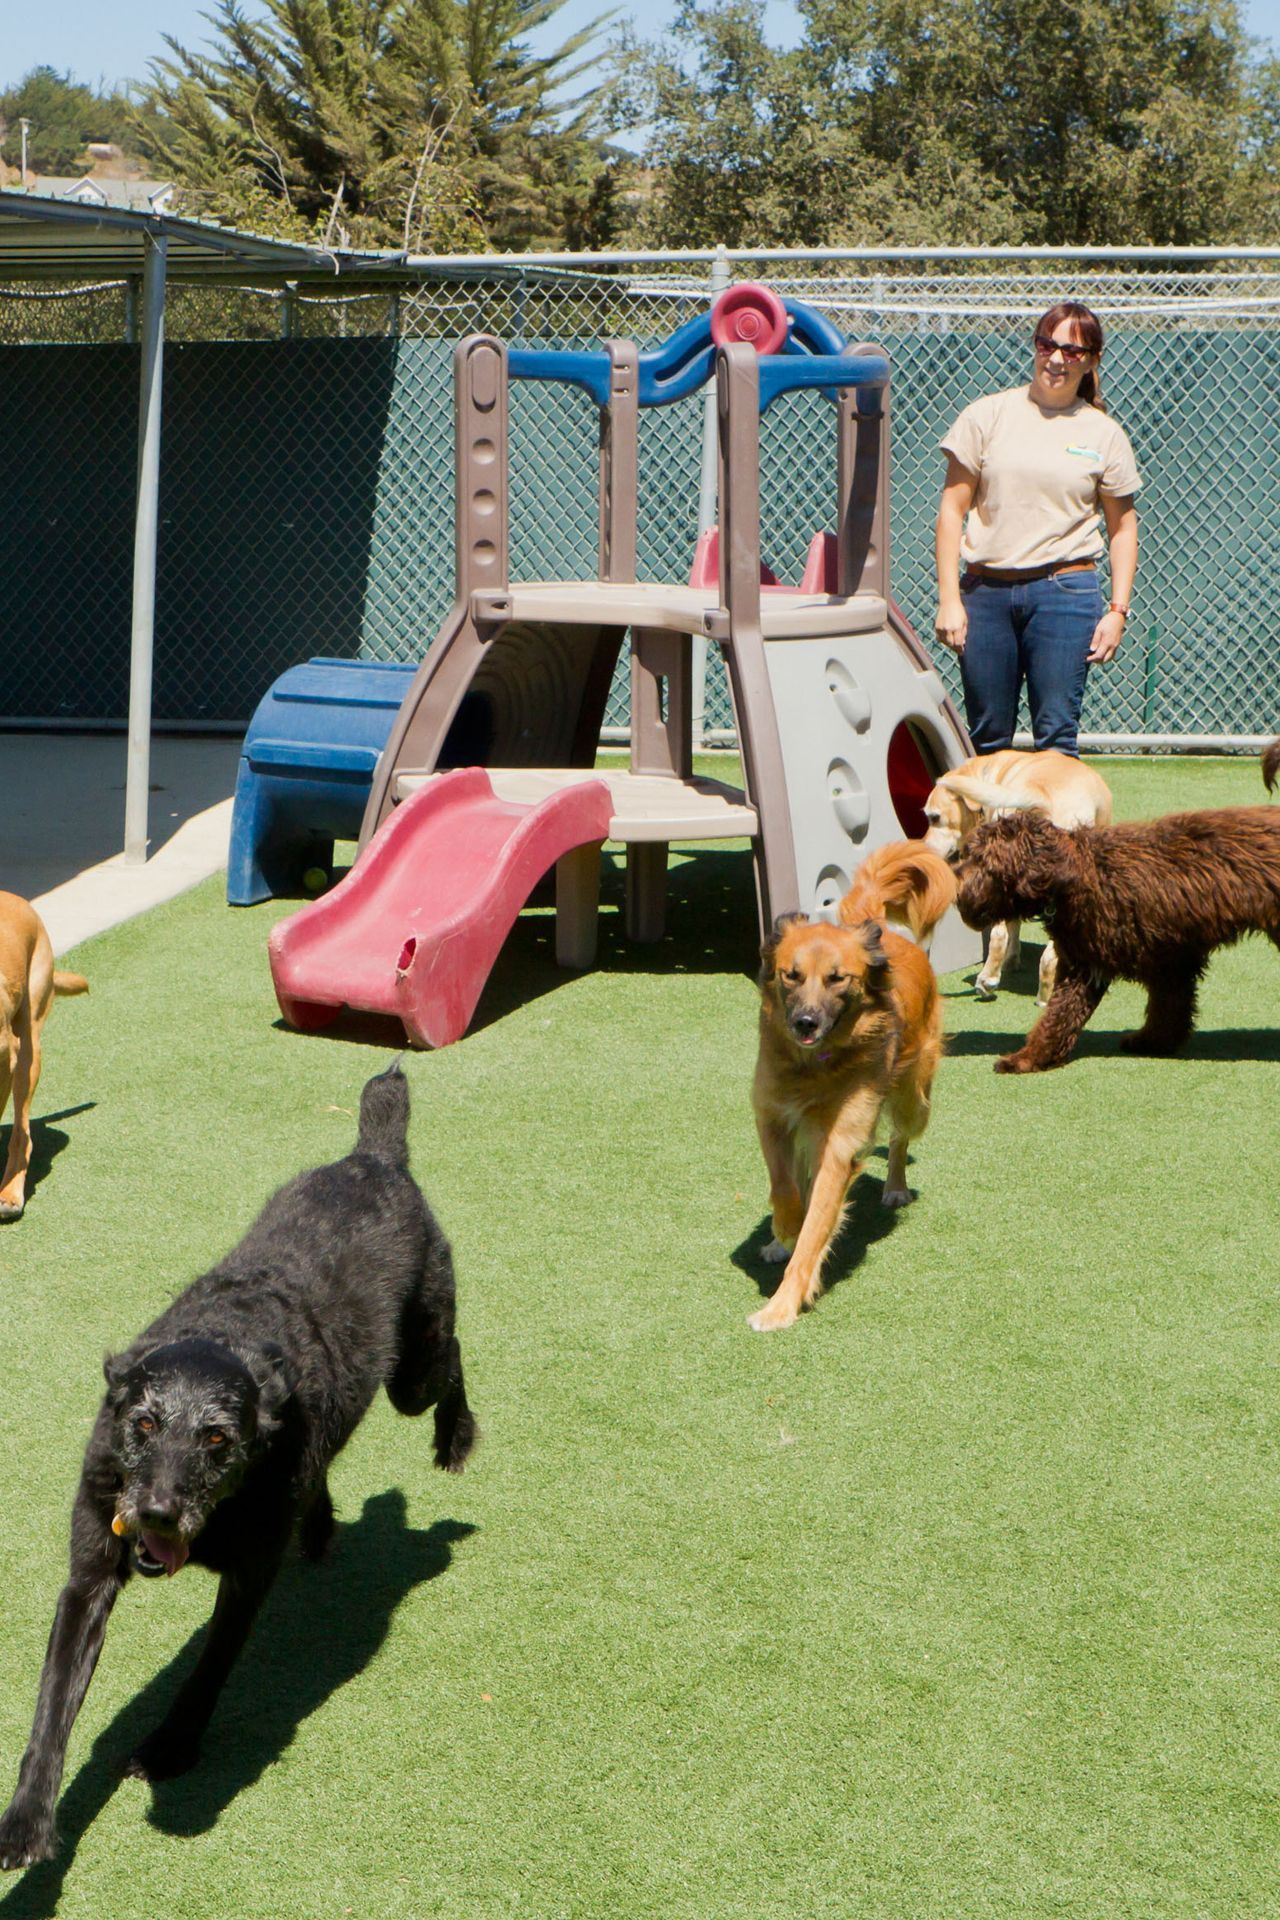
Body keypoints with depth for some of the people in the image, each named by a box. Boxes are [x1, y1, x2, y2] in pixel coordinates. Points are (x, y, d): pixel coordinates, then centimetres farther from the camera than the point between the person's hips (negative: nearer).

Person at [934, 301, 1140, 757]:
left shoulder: (1103, 434, 8)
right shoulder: (987, 416, 5)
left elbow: (1122, 527, 12)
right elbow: (952, 510, 5)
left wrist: (1117, 610, 2)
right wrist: (949, 599, -2)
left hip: (1065, 593, -1)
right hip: (985, 592, 1)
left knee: (1056, 735, -6)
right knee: (986, 738, 5)